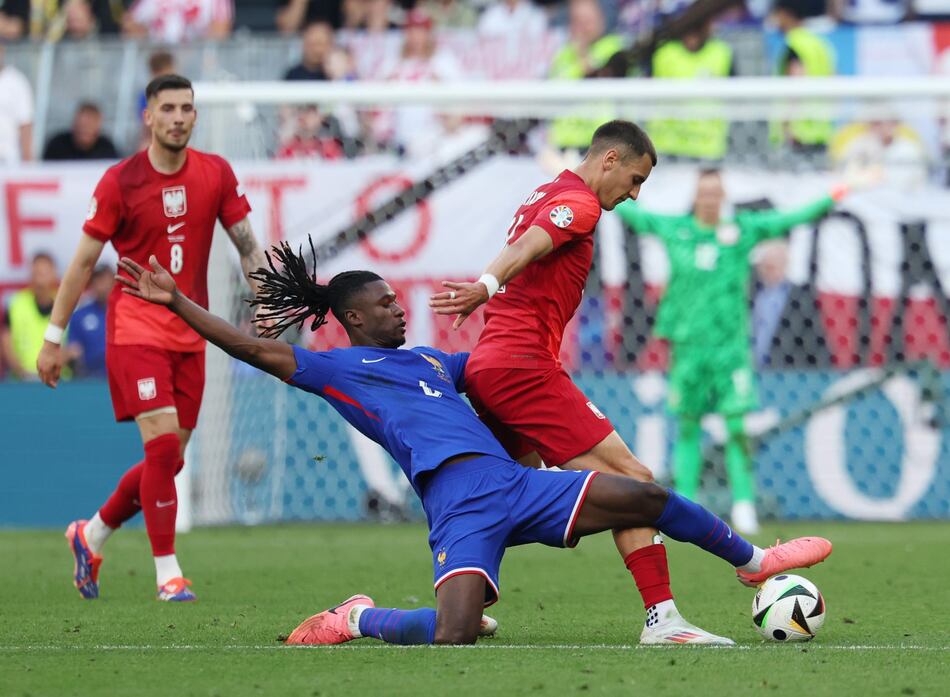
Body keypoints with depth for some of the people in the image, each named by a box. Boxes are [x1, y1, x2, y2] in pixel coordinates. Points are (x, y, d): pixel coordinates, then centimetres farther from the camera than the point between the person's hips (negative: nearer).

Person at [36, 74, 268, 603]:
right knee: (163, 445, -17)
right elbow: (84, 262, -1)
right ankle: (168, 572, -9)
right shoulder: (120, 182, -7)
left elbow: (247, 245, 10)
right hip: (135, 327, -4)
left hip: (190, 335, 5)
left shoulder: (216, 174, 2)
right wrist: (54, 338, -1)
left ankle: (92, 535, 29)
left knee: (169, 460, 7)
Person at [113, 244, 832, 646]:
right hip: (457, 501, -7)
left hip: (517, 482, 7)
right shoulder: (337, 368, 9)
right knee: (452, 638, -27)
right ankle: (357, 620, 4)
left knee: (648, 498, 0)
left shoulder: (430, 359, 28)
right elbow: (257, 349, 1)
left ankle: (753, 560, 22)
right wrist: (175, 301, -5)